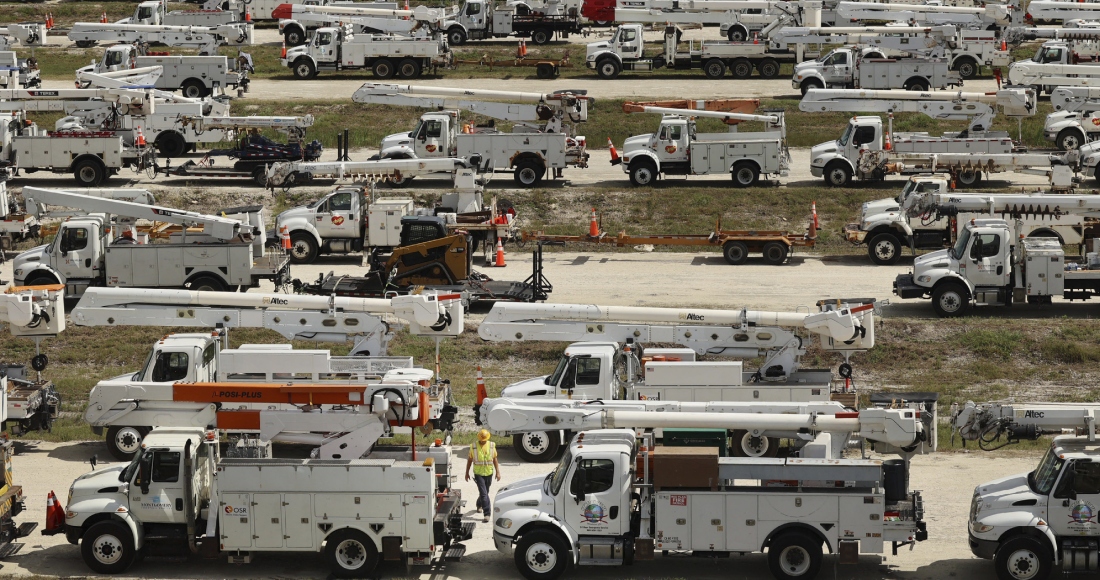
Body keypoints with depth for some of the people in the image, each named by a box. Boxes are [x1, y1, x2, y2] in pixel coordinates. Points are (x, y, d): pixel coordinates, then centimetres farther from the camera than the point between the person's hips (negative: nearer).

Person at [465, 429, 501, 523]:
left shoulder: (491, 446, 0)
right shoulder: (474, 447, -6)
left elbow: (495, 459, 6)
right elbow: (469, 460, 4)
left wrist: (497, 472, 2)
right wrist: (467, 473, 7)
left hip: (489, 473, 3)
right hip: (478, 473, -3)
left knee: (485, 492, 18)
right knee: (484, 493, -12)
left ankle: (479, 505, 46)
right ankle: (487, 514, -13)